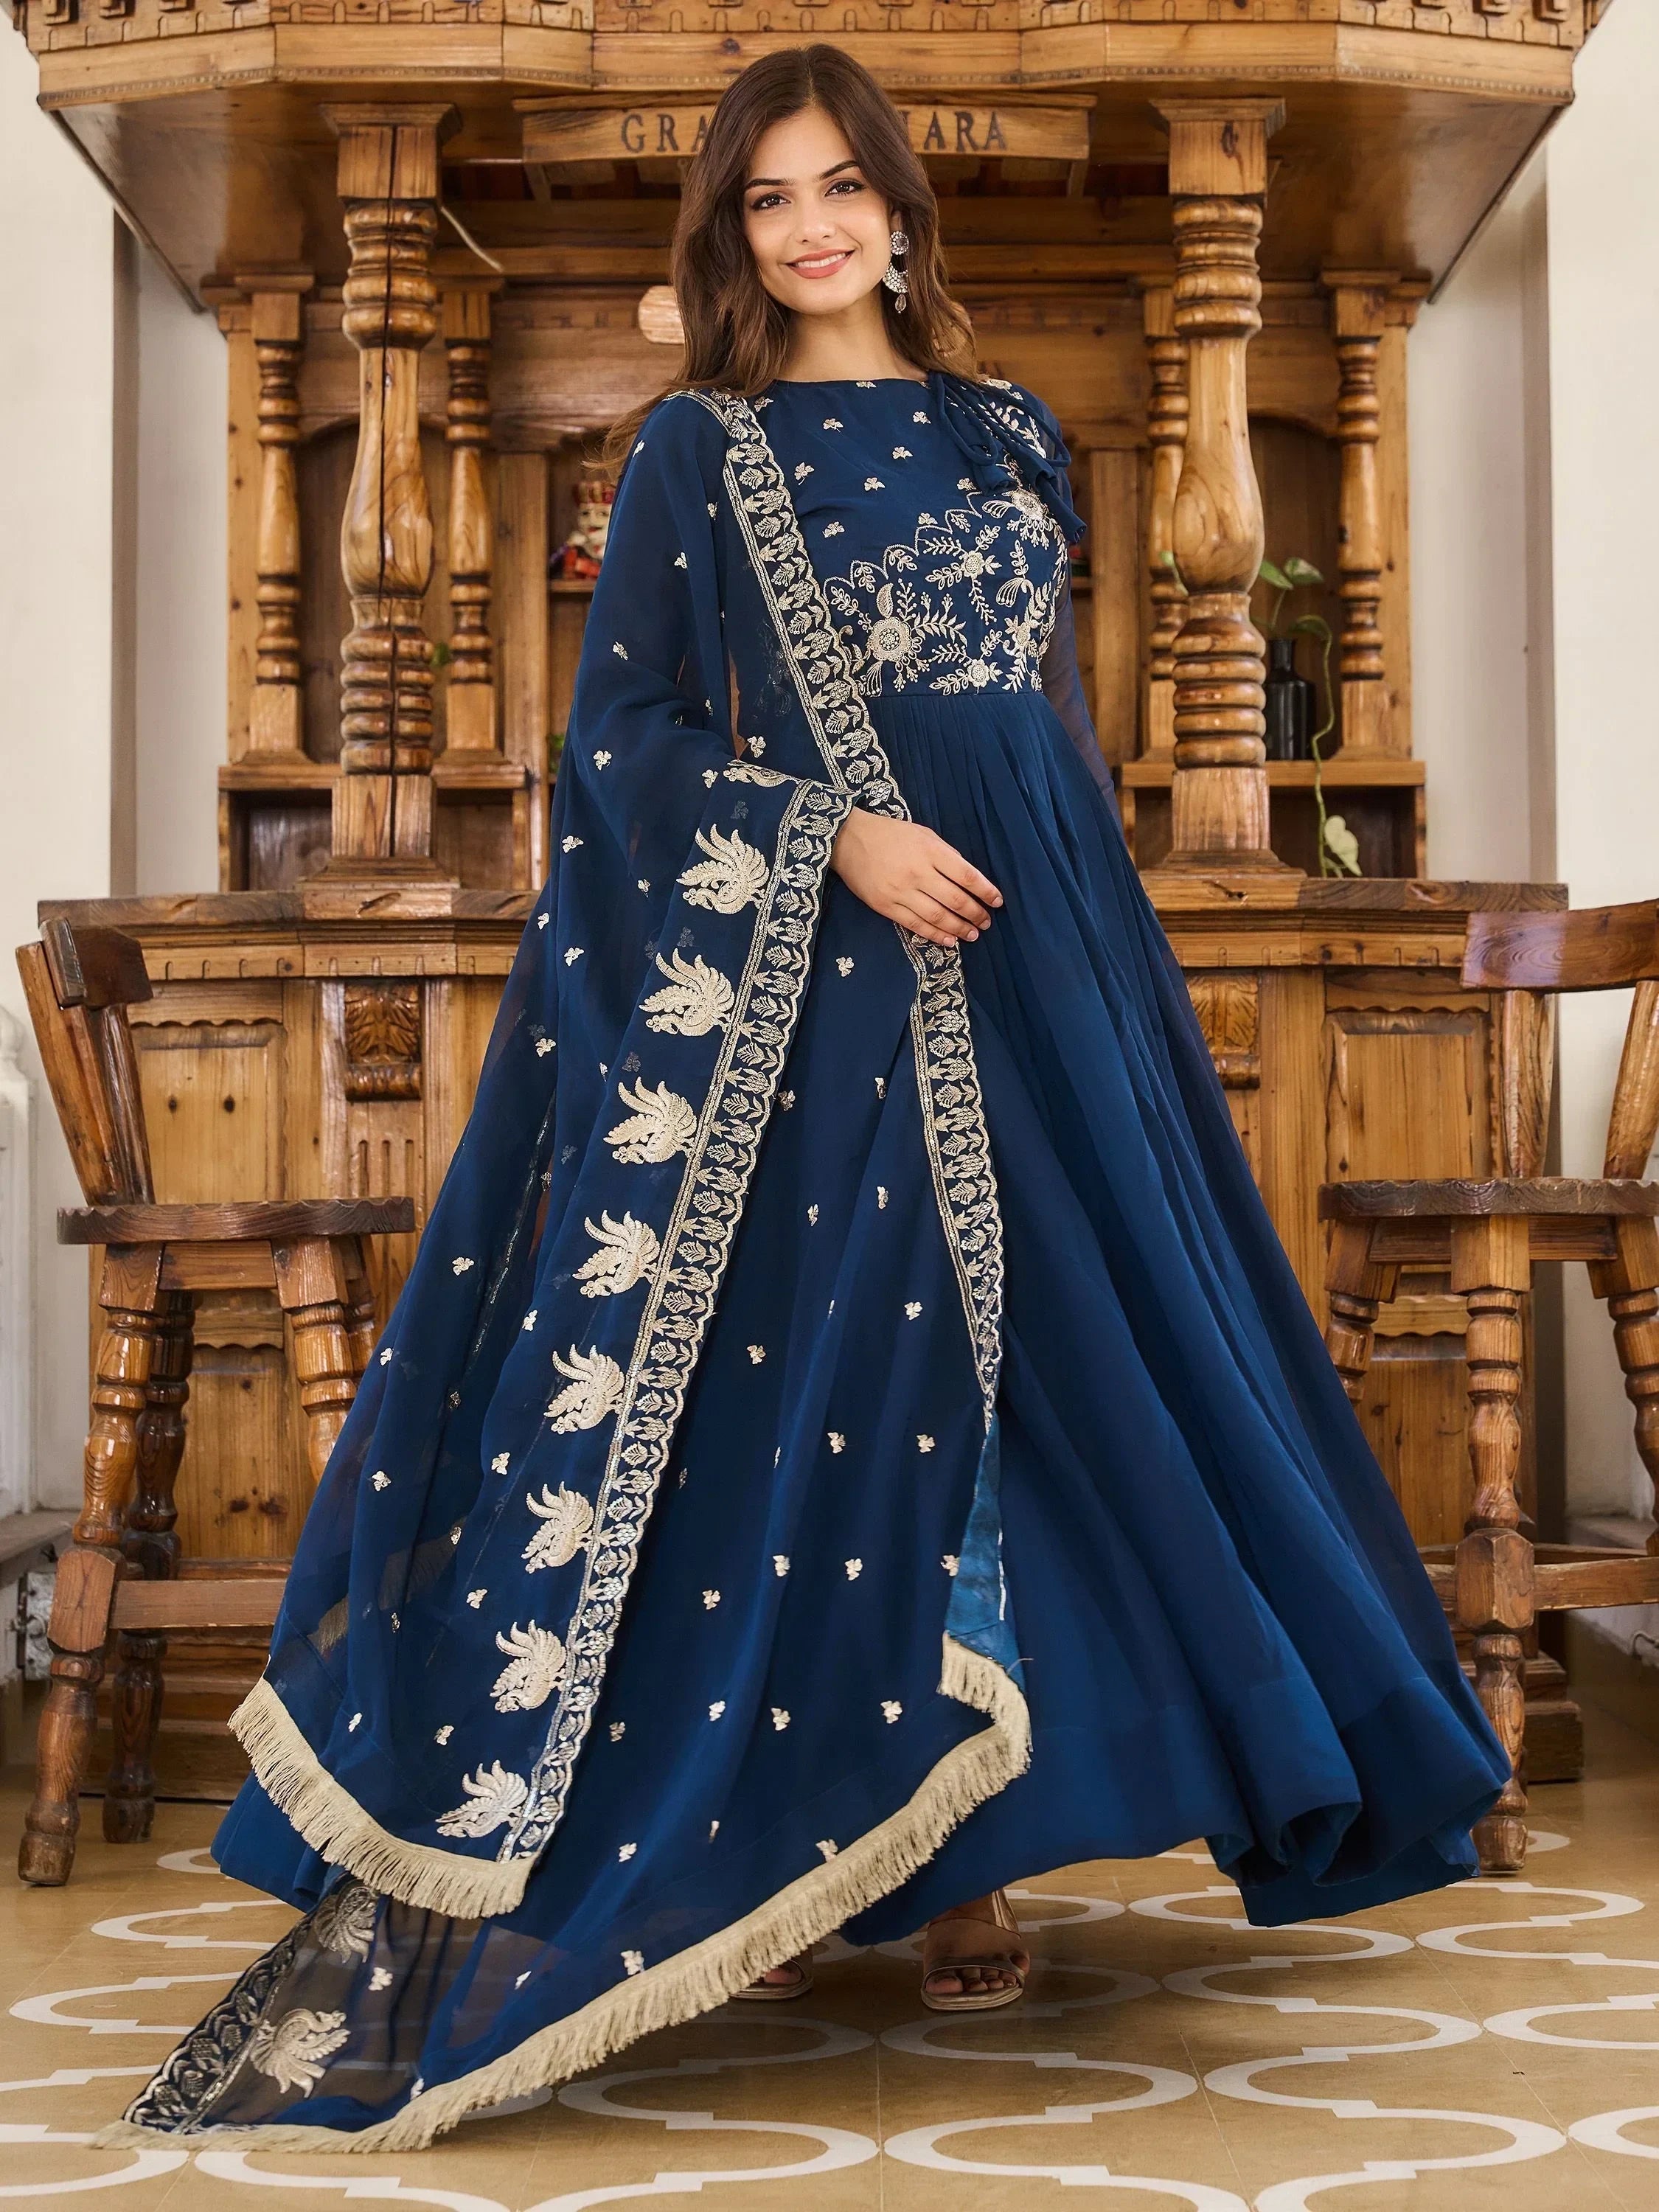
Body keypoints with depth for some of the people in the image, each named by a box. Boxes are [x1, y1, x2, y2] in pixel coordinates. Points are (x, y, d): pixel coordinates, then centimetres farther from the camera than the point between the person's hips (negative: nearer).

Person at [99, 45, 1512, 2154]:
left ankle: (954, 1855, 12)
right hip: (795, 977, -4)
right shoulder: (696, 447, 3)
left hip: (1025, 965, 4)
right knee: (802, 1377, -5)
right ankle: (761, 1857, 5)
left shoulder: (1007, 437, 15)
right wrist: (835, 835, -16)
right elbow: (622, 741, -4)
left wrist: (1090, 961, 13)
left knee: (1005, 1370, 3)